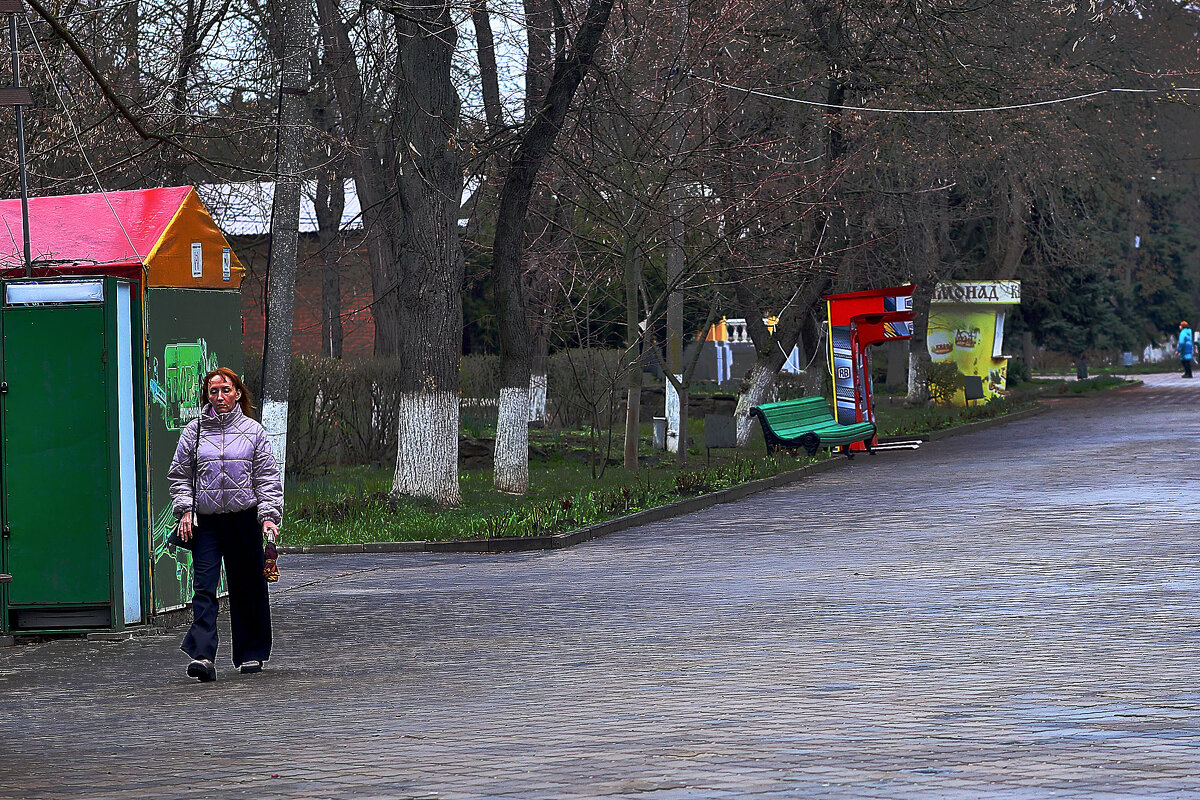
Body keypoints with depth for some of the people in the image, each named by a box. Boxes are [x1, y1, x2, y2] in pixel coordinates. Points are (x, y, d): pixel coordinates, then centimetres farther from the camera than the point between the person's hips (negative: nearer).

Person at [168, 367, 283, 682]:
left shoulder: (253, 431, 6)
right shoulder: (194, 431, 7)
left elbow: (268, 478, 5)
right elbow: (180, 475, 11)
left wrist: (269, 516, -4)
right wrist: (184, 510, -2)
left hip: (244, 520, 0)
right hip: (204, 521, 0)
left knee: (247, 588, 7)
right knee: (204, 588, -12)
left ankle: (251, 654, 21)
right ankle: (202, 655, -20)